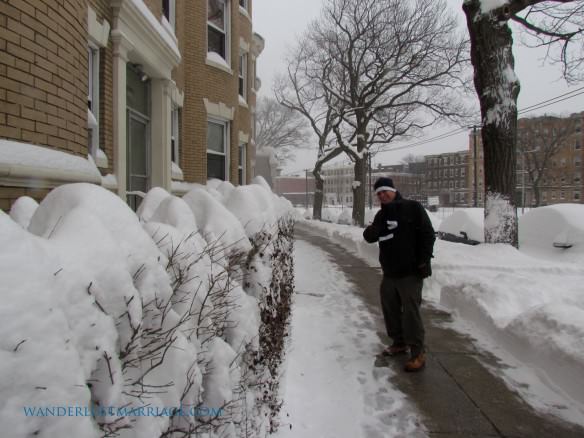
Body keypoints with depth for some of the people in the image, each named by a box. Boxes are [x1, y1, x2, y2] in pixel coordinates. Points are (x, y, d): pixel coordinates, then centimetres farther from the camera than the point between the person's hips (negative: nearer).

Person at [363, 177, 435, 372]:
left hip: (410, 272, -7)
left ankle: (418, 353, 6)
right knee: (390, 308, 15)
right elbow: (370, 237, 8)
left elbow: (428, 234, -9)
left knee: (411, 312, -5)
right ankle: (399, 343, 33)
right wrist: (371, 231, -16)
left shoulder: (412, 208, -7)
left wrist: (423, 261, -15)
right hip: (389, 272, 7)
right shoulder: (382, 214, 12)